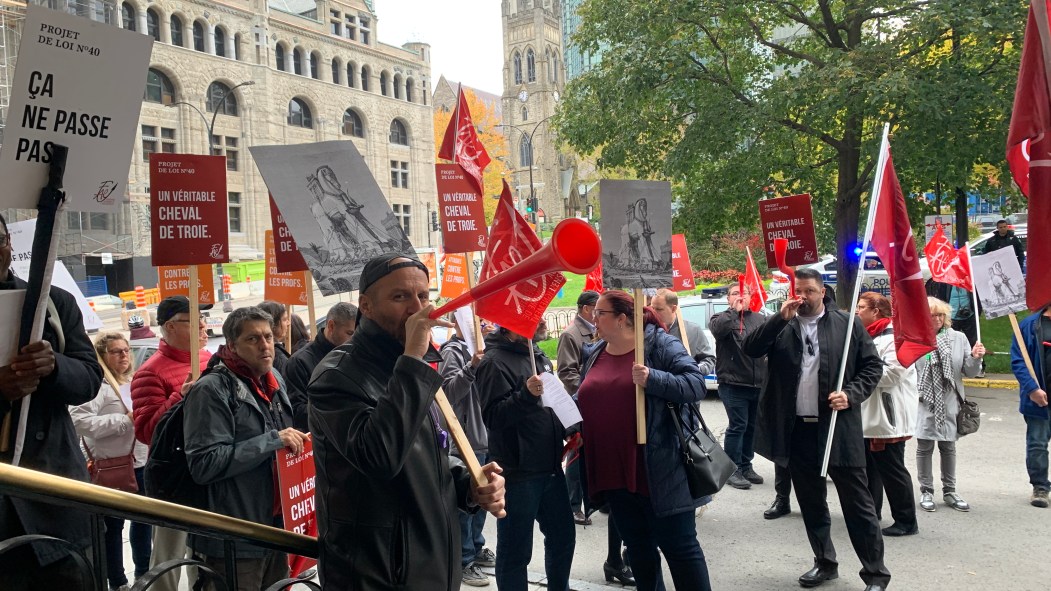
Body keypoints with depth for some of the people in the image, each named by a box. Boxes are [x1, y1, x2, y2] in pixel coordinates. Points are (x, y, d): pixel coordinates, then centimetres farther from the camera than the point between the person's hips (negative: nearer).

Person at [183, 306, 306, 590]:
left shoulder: (274, 380, 10)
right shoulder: (212, 389, -14)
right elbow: (204, 464, -23)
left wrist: (295, 443, 4)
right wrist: (273, 441, -23)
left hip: (276, 531, 8)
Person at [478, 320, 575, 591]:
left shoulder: (538, 356, 12)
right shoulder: (495, 362, -15)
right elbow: (492, 418, -23)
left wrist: (567, 431, 12)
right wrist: (525, 395, -34)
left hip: (550, 468, 9)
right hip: (517, 474, -8)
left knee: (563, 537, 19)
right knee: (515, 551, 4)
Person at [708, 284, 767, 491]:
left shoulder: (759, 319, 15)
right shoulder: (722, 317, 1)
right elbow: (717, 330, -22)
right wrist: (734, 310, -18)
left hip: (758, 384, 5)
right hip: (734, 384, -5)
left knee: (752, 427, 14)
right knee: (737, 426, -5)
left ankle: (745, 466, 27)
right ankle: (733, 469, 5)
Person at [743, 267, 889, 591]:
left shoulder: (847, 323, 0)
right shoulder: (781, 326, 5)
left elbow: (872, 365, 3)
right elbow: (750, 348, -7)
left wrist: (851, 395, -12)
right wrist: (780, 318, -15)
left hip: (838, 428, -3)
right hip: (798, 429, 3)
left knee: (857, 502, 2)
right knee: (811, 502, 15)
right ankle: (825, 563, 30)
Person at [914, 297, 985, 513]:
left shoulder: (958, 338, 3)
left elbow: (969, 372, 5)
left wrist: (975, 358, -12)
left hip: (949, 403, 3)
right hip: (923, 403, -3)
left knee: (948, 447, 14)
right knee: (925, 447, 6)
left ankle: (949, 491, 27)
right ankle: (926, 491, 19)